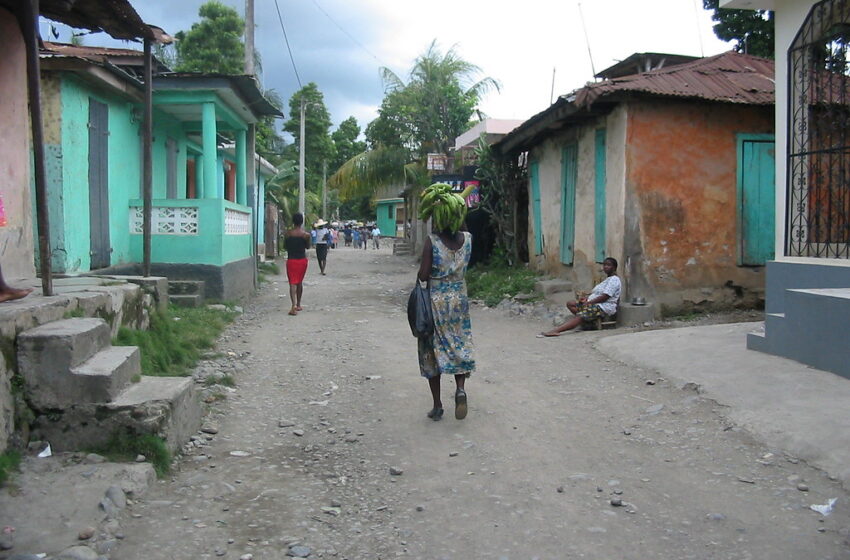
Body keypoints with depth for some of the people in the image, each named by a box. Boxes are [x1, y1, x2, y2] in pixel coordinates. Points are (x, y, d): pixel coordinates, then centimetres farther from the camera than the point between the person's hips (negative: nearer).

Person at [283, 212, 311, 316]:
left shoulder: (287, 234, -7)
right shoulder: (306, 235, -9)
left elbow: (284, 246, 5)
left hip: (291, 260, -1)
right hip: (302, 260, 1)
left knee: (293, 283, -4)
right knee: (300, 282, 17)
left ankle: (294, 306, -21)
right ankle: (298, 305, 27)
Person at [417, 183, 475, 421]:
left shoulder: (432, 241, -15)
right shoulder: (467, 238, -4)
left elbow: (423, 275, -16)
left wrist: (422, 271, 6)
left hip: (436, 301, -3)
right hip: (459, 300, 3)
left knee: (434, 350, 8)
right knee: (460, 346, 14)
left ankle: (437, 406, 12)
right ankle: (460, 388, -11)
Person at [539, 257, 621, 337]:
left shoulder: (614, 280, -10)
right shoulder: (607, 279, 23)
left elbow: (605, 297, -20)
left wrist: (589, 302, -16)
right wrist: (586, 299, 4)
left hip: (604, 307, -11)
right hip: (595, 303, 11)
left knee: (579, 317, -28)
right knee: (570, 304, 3)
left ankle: (555, 331, -43)